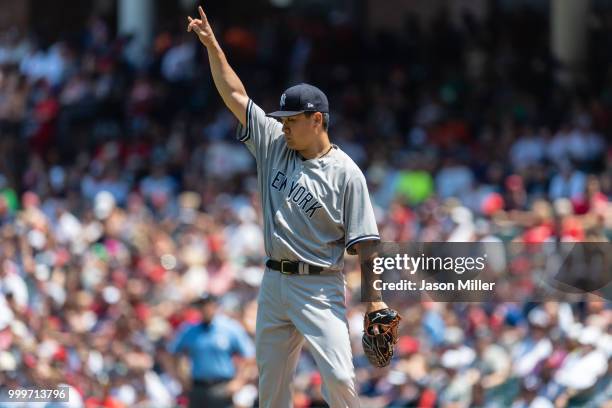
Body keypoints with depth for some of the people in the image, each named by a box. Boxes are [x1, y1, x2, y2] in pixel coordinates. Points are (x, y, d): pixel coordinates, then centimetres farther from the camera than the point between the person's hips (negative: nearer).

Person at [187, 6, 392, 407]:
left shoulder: (345, 173, -7)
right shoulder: (275, 145, 8)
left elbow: (363, 242, -9)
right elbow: (236, 95, 10)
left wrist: (374, 300, -15)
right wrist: (212, 45, 5)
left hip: (321, 287, -6)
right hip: (275, 282, 6)